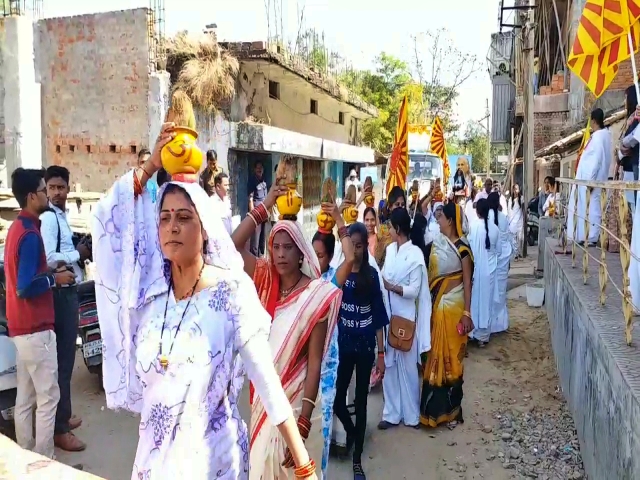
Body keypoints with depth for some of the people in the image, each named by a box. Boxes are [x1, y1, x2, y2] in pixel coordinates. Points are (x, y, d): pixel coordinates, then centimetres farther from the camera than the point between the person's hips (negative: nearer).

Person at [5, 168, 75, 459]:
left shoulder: (17, 227, 11)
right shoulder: (30, 234, -19)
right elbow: (26, 287, -23)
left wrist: (50, 273, 10)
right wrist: (56, 279, -10)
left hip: (21, 327, 10)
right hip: (36, 328, -10)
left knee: (25, 397, 15)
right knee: (48, 397, -1)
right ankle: (43, 462, 8)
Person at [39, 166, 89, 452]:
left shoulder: (61, 216, 14)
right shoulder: (49, 217, -16)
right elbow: (49, 259, -26)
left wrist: (78, 252, 1)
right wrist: (78, 253, -13)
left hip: (68, 291, 10)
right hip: (61, 293, -10)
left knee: (65, 356, 18)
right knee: (63, 359, -4)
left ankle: (63, 416, 32)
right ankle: (59, 429, 6)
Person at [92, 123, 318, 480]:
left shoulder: (232, 292, -16)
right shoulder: (149, 289, -3)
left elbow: (268, 380, -17)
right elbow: (106, 216, -3)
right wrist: (150, 167, -11)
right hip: (154, 449, 4)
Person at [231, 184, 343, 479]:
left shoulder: (316, 295, -15)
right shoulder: (266, 282, -1)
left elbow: (315, 363, -16)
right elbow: (233, 245, -11)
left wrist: (303, 423, -19)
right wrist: (266, 206, -13)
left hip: (296, 402, -4)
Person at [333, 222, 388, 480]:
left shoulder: (371, 275, -3)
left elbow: (378, 316, -1)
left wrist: (381, 352, -1)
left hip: (365, 346, 0)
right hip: (343, 345, 0)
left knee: (361, 400, 10)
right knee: (337, 399, 4)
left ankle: (357, 458, 25)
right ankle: (350, 431, 39)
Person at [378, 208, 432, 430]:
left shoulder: (415, 254, -14)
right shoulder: (390, 249, 7)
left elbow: (414, 290, -17)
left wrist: (390, 286, -16)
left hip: (405, 317, -6)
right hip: (387, 314, 7)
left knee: (407, 366, 7)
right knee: (389, 365, 12)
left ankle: (411, 415, 23)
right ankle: (392, 413, 24)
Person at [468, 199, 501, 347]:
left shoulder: (473, 226, -15)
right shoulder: (495, 227, -4)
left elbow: (470, 249, -12)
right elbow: (499, 250, 5)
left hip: (476, 268, -2)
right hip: (490, 269, 3)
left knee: (475, 299, 11)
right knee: (487, 300, 11)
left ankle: (475, 332, 19)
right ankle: (483, 335, 18)